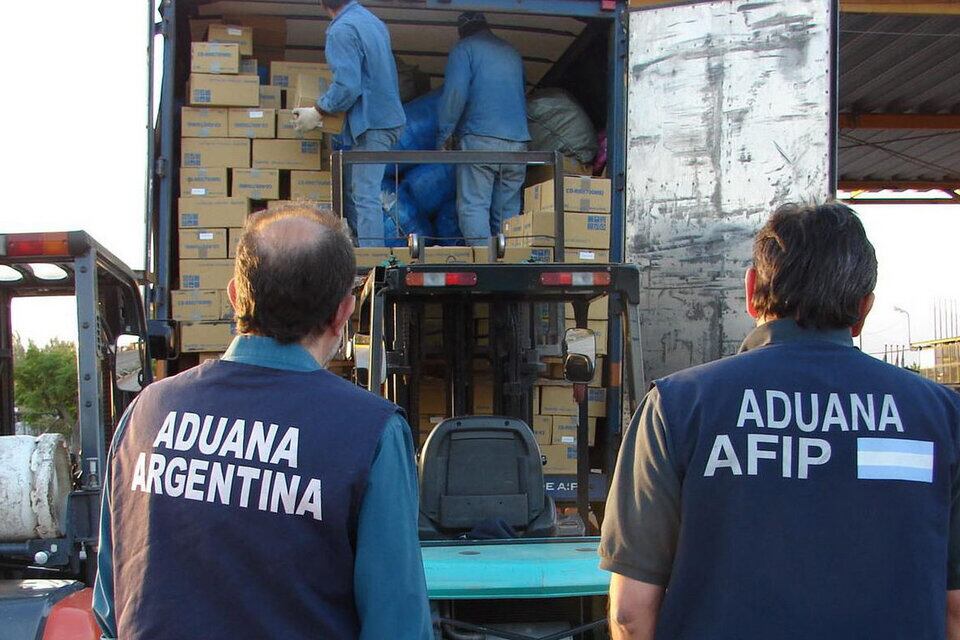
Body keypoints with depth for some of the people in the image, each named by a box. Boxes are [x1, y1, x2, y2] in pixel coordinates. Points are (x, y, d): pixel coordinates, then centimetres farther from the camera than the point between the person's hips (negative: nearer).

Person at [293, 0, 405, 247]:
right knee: (354, 188, 15)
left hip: (371, 123, -9)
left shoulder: (342, 30, -14)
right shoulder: (373, 21, 15)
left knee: (364, 196, -8)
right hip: (390, 118, 9)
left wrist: (317, 112, -10)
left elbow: (347, 86, -22)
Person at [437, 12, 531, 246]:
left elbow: (455, 94, -8)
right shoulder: (513, 54, 22)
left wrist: (444, 135, -3)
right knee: (508, 213, 6)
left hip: (479, 139, -5)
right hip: (517, 142, 5)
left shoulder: (465, 49, 4)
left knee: (473, 207, -7)